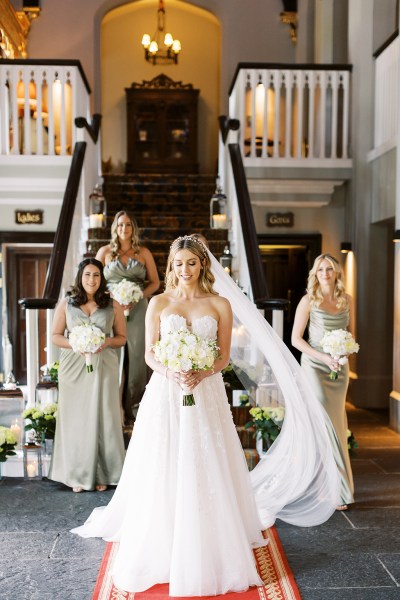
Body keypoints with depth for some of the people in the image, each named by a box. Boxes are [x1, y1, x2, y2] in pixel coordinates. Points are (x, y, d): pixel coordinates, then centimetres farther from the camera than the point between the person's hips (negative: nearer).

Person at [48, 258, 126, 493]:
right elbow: (56, 336, 6)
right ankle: (78, 474, 16)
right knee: (75, 418, 4)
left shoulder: (113, 305, 4)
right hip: (74, 367, 0)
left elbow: (122, 337, 9)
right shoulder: (66, 304, 5)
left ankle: (102, 473, 15)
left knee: (103, 417, 1)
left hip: (104, 367, 0)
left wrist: (107, 342, -12)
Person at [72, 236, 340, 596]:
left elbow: (224, 356, 2)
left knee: (206, 473, 1)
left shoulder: (221, 304, 4)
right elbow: (150, 353, 2)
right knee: (163, 474, 3)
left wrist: (200, 375, -16)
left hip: (206, 394, 0)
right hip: (165, 394, 1)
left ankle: (208, 551, 17)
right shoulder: (159, 303, 5)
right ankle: (161, 550, 18)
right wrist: (170, 373, -17)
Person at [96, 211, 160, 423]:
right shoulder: (105, 251, 7)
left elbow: (155, 282, 8)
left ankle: (132, 406, 10)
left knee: (136, 356, 0)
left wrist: (137, 297, -8)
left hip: (137, 309, 1)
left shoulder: (143, 253, 8)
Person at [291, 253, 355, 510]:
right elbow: (296, 339, -7)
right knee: (326, 424, -4)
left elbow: (351, 334, 14)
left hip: (340, 367, 5)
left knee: (337, 421, 8)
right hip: (315, 366, -5)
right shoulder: (309, 301, -7)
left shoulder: (346, 299, 6)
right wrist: (324, 357, -17)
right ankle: (338, 489, 5)